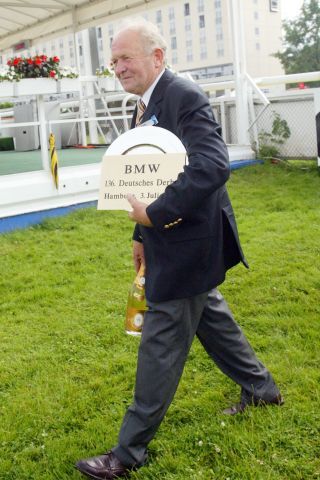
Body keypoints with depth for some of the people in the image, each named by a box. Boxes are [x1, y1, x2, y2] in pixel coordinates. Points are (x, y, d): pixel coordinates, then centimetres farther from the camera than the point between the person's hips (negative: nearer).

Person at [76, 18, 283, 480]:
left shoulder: (185, 97, -19)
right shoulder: (147, 105, 11)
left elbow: (213, 167, -32)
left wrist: (154, 215, -27)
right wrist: (142, 234, 17)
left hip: (187, 243, -10)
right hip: (172, 240, 10)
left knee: (160, 343, 0)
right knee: (209, 317, 23)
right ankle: (261, 386, 45)